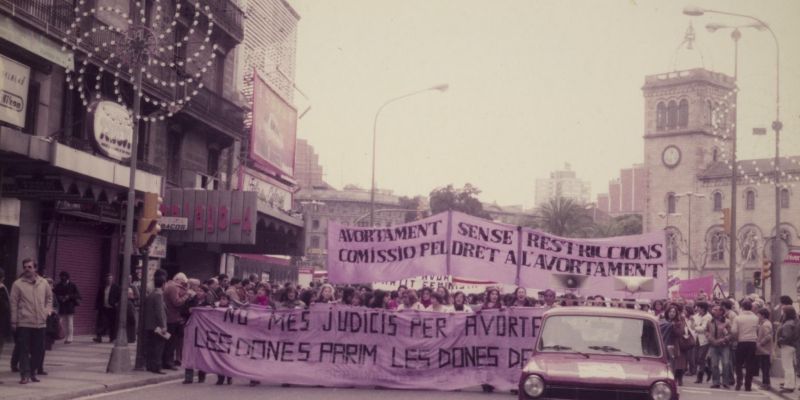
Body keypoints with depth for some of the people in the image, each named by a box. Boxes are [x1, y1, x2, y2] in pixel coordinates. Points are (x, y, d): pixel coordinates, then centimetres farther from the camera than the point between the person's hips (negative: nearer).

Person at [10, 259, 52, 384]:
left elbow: (49, 297, 21)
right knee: (24, 350, -3)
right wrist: (14, 321, -4)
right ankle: (25, 375, 0)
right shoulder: (18, 284, -4)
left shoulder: (43, 283, 5)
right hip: (24, 323, -3)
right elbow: (13, 303, -2)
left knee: (38, 350, 8)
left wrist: (48, 309, 6)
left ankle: (33, 372, 22)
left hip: (40, 322, 3)